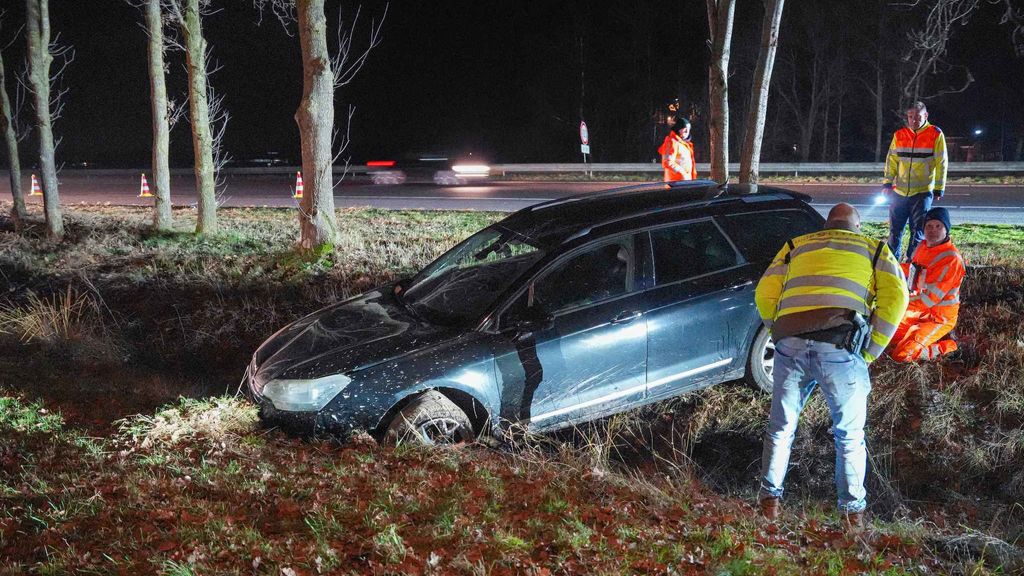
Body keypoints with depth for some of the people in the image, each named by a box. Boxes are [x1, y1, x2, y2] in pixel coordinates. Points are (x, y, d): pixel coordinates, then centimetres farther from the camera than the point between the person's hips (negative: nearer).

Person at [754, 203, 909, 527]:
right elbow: (895, 296, 5)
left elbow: (764, 295, 15)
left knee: (781, 426, 19)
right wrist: (871, 352, 8)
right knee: (849, 434, 15)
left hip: (790, 344, 2)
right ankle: (853, 510, 18)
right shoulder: (875, 249, 23)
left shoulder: (796, 246, 28)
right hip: (841, 347, -1)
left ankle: (770, 498, 21)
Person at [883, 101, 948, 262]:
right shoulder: (899, 135, 5)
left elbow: (941, 164, -2)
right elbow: (891, 161, 9)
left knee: (918, 232, 1)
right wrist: (888, 183, 1)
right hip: (899, 192, 3)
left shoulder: (936, 135, -4)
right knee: (895, 230, 7)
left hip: (923, 192, -3)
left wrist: (939, 189, -4)